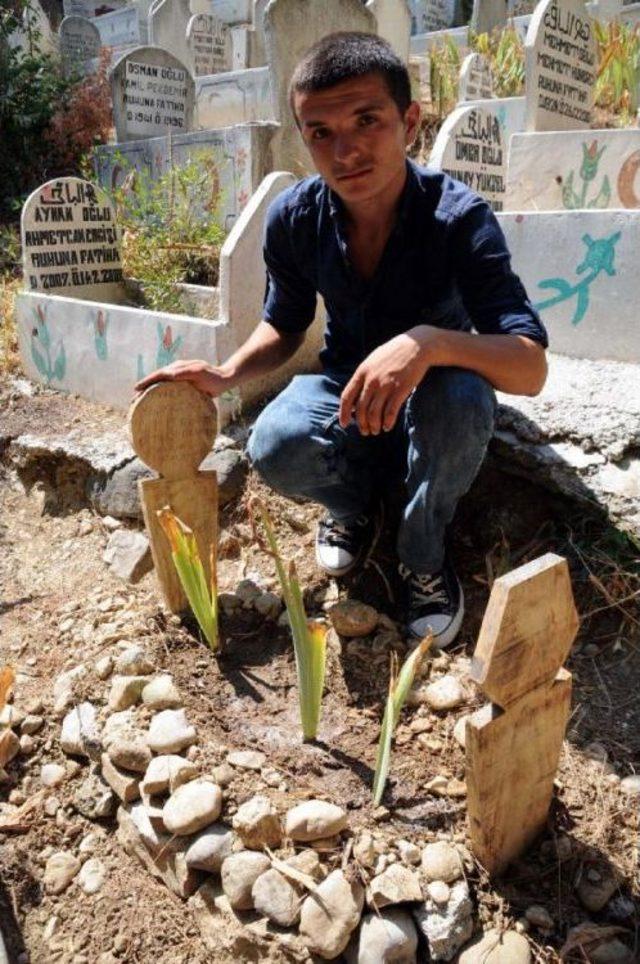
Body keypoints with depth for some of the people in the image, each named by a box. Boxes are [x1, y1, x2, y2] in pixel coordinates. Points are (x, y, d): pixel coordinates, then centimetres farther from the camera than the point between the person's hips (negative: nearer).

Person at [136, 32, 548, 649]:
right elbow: (284, 326, 4)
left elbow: (531, 370, -31)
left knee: (461, 398, -38)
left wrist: (430, 342, -50)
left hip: (429, 399, -2)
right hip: (343, 386, 2)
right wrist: (227, 374, -16)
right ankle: (355, 498, 7)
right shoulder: (294, 219, -14)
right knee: (275, 448, -31)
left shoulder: (459, 219, -24)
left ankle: (423, 558, -9)